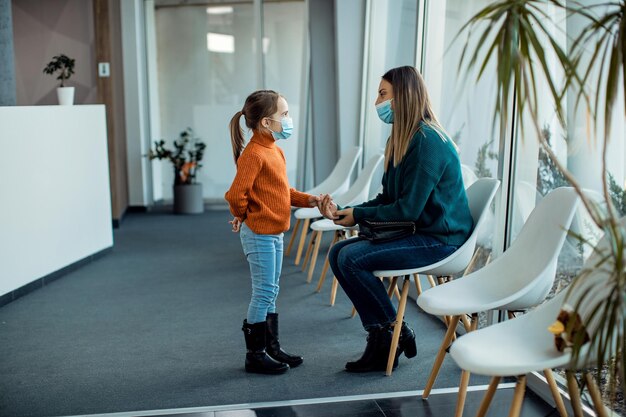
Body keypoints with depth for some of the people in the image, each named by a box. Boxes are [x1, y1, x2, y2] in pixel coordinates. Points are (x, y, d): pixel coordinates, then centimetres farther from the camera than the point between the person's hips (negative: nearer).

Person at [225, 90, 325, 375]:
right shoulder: (254, 154, -20)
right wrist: (243, 216, -7)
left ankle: (271, 347, 27)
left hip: (274, 233, 10)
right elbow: (236, 194, -25)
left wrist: (306, 200, 6)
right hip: (259, 234, -10)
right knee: (264, 293, -2)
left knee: (270, 293, 16)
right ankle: (255, 354, 11)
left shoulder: (274, 150, 11)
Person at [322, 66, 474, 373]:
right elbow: (388, 199, 13)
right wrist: (344, 211, 0)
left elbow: (408, 209, -22)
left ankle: (395, 333, -3)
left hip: (440, 240, -10)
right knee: (338, 253, 0)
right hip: (416, 232, 10)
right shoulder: (403, 140, 11)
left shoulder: (428, 142, -19)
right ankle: (379, 337, 0)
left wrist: (358, 215, -10)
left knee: (352, 258, -21)